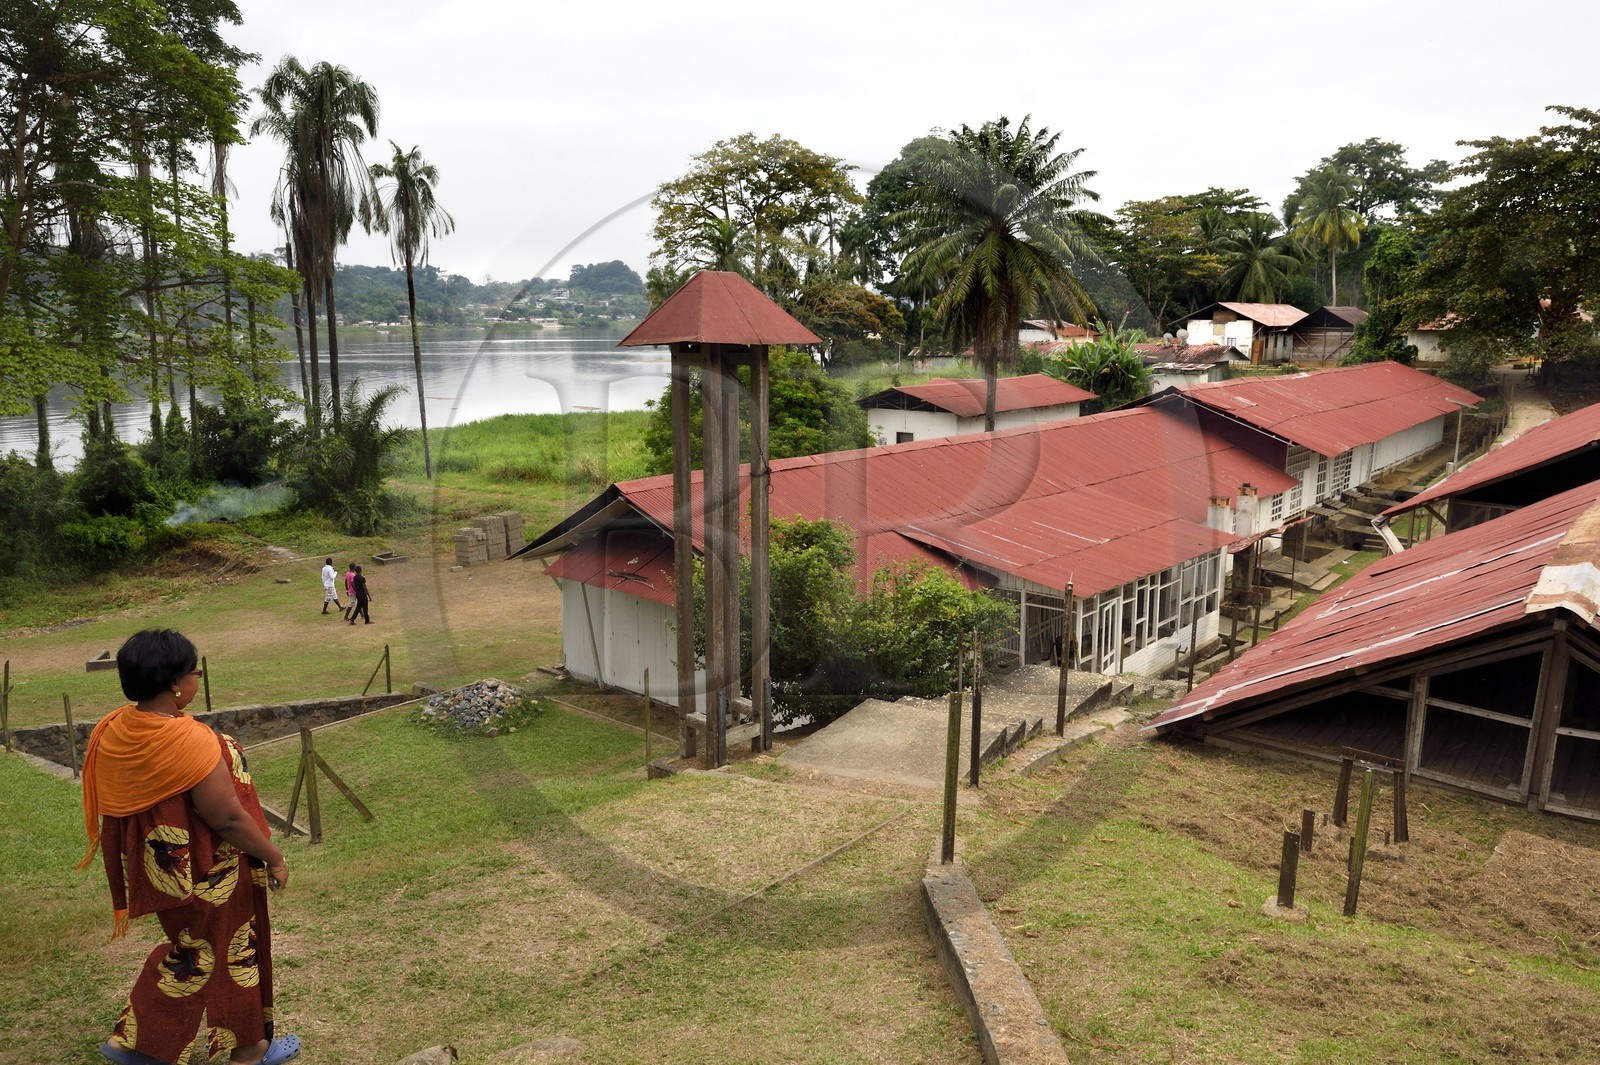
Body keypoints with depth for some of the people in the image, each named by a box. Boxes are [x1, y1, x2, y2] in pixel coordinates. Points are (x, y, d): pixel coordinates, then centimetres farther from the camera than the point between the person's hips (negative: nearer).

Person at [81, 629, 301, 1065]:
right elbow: (228, 818, -25)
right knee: (231, 952, 13)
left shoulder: (111, 731, -7)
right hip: (207, 875, -8)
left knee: (189, 947, 28)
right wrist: (273, 857, -11)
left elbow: (110, 807, 7)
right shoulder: (189, 742, -31)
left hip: (156, 865, 8)